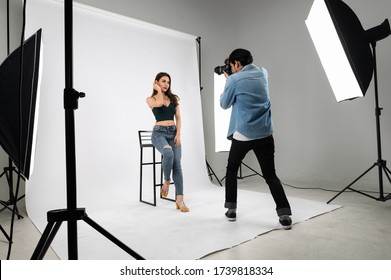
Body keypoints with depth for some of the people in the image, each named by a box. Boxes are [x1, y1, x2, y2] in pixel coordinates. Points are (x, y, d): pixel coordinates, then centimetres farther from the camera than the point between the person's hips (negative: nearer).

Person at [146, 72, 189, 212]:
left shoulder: (174, 98, 16)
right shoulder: (150, 99, 6)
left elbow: (178, 117, 11)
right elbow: (159, 103, -18)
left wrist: (178, 134, -2)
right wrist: (158, 90, 0)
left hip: (173, 132, 4)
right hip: (159, 132, -3)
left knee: (177, 164, -11)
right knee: (168, 153, -35)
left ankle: (179, 200, -12)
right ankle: (166, 181, -9)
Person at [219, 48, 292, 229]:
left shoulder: (234, 79, -7)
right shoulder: (263, 73, 10)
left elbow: (224, 104, 5)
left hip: (242, 134, -4)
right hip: (265, 133, 4)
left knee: (231, 170, 17)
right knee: (270, 174, 9)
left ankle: (231, 210, 20)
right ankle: (284, 214, 0)